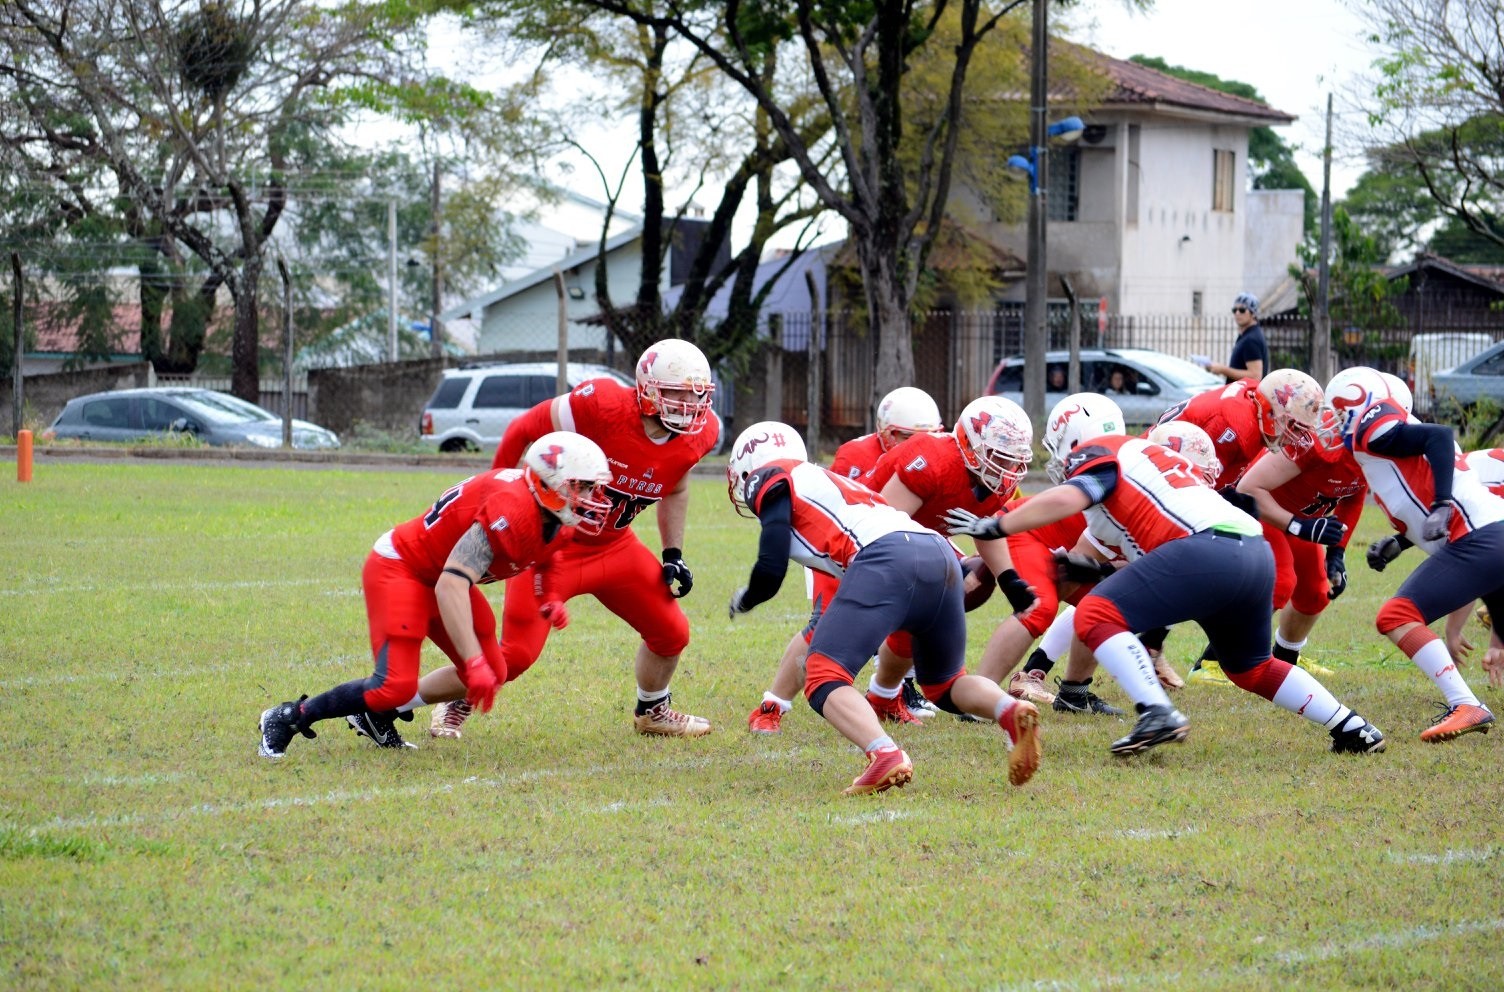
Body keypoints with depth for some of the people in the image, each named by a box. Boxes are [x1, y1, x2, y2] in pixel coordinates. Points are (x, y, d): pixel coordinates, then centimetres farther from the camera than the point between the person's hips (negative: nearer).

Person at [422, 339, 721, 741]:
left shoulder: (698, 434, -10)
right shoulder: (601, 405, -30)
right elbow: (521, 432, -17)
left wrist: (674, 555, 8)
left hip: (614, 546, 6)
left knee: (672, 634, 8)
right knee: (514, 657, -13)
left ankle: (652, 712, 40)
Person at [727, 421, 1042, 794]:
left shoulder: (771, 482, 13)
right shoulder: (827, 480, 35)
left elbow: (771, 570, 5)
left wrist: (743, 601, 24)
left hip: (886, 562, -7)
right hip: (942, 556, 7)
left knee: (824, 681, -3)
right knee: (945, 685, 25)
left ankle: (885, 755, -29)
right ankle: (1010, 710, -5)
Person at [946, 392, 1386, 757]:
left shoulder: (1097, 454, 8)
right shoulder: (1144, 454, 34)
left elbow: (1065, 499, -14)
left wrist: (993, 527, -6)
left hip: (1209, 548, -9)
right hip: (1257, 552, 9)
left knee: (1097, 617, -7)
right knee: (1250, 667, 28)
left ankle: (1156, 713, -22)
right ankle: (1351, 727, 26)